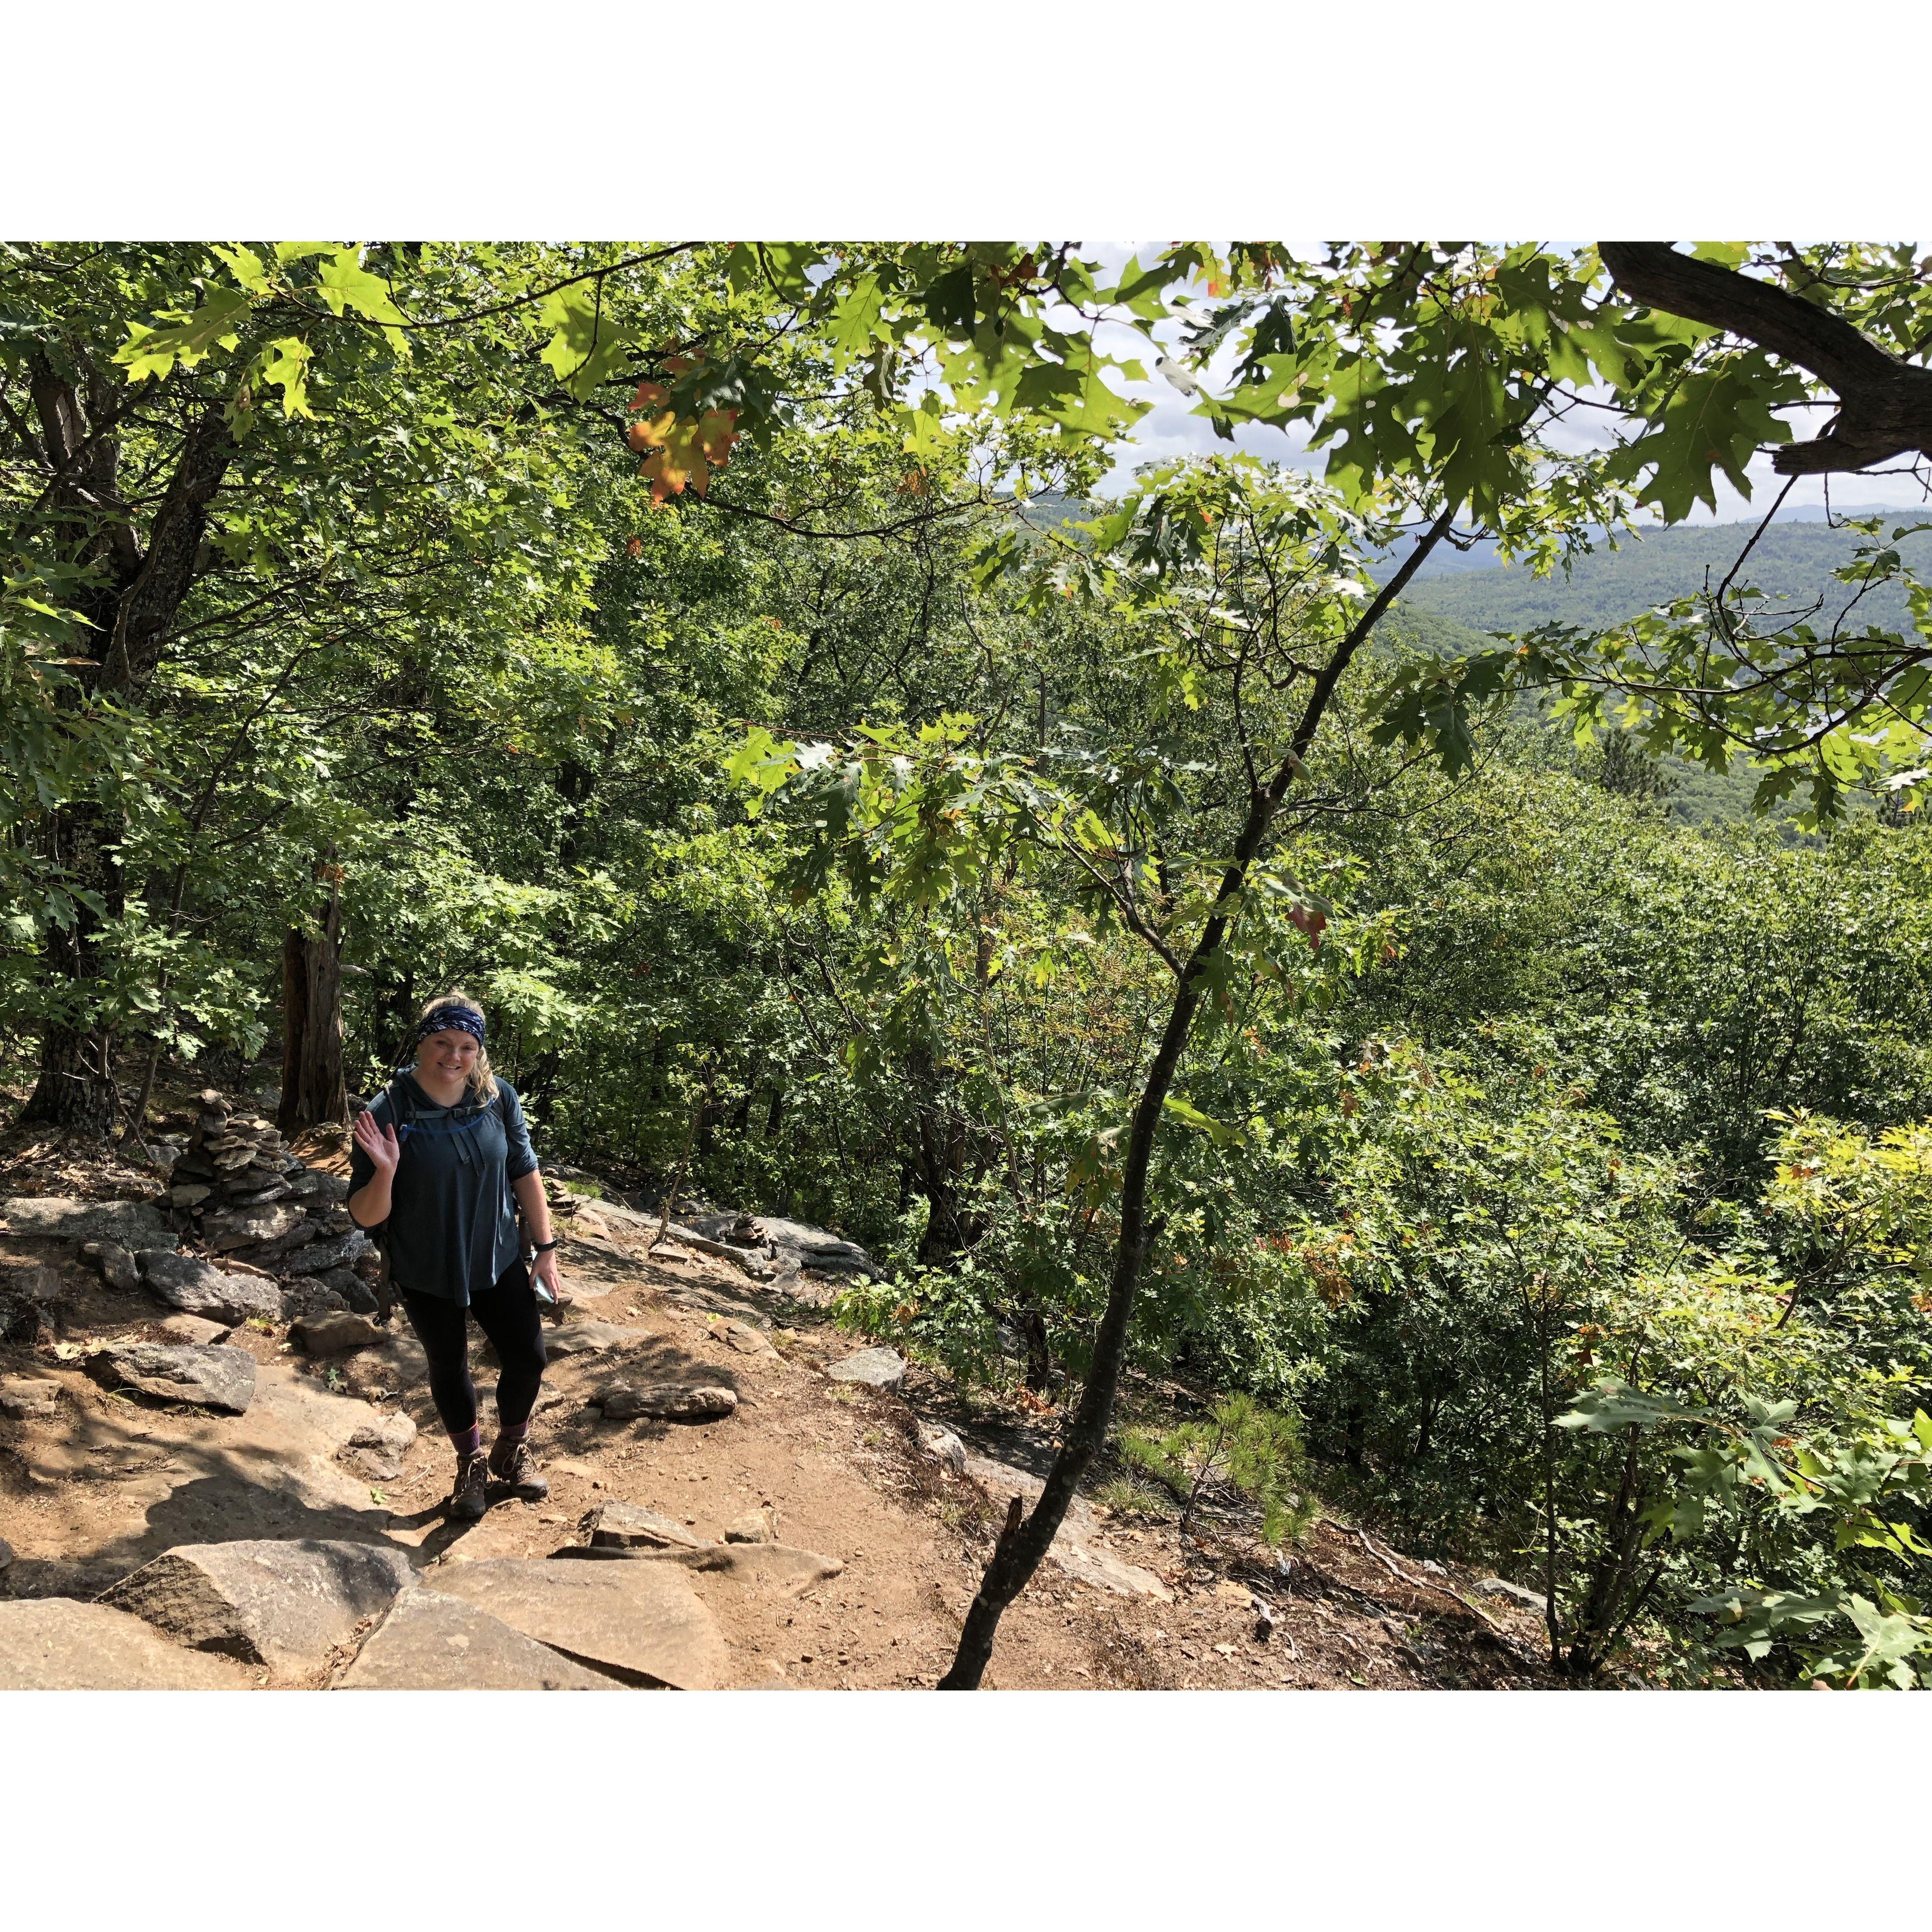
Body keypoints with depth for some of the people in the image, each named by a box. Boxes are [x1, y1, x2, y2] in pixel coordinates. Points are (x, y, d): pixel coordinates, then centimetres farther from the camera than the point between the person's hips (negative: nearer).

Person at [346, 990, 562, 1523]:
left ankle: (511, 1451, 37)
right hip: (426, 1273, -2)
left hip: (497, 1261, 2)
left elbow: (525, 1172, -1)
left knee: (528, 1358, 6)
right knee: (449, 1368, 17)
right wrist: (384, 1173, -37)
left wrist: (546, 1248, -1)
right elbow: (365, 1217, -17)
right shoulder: (388, 1113, -21)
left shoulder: (497, 1097, -14)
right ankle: (471, 1464, 44)